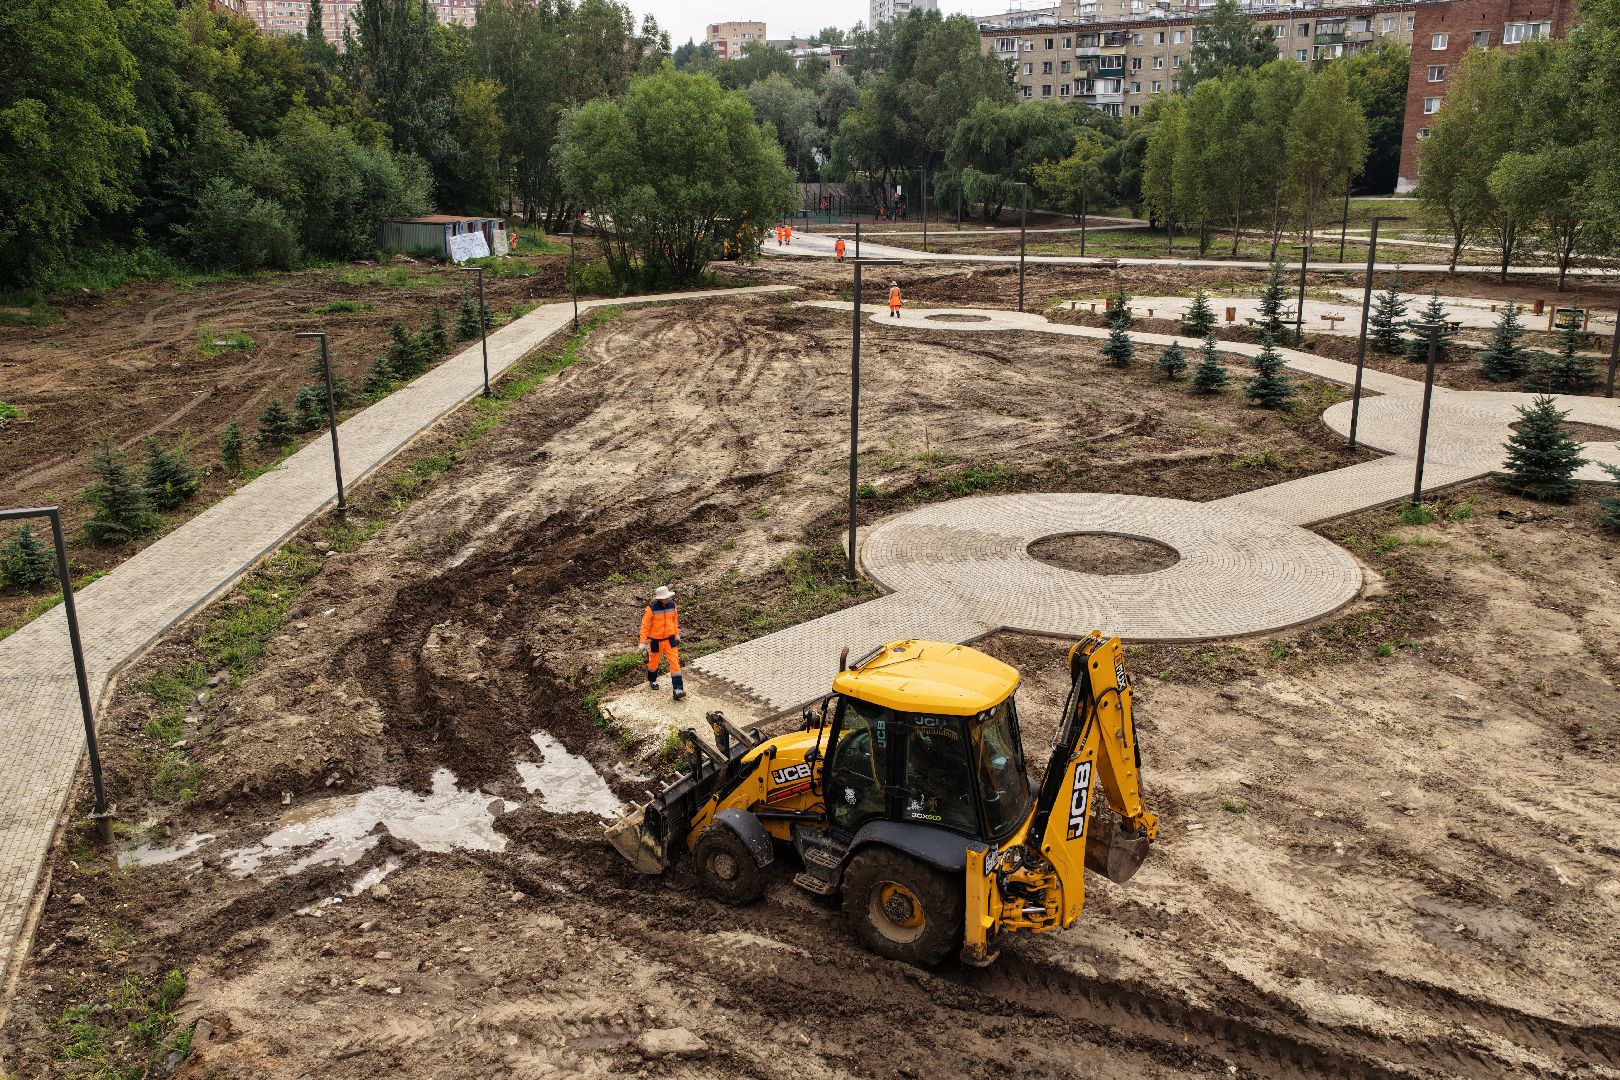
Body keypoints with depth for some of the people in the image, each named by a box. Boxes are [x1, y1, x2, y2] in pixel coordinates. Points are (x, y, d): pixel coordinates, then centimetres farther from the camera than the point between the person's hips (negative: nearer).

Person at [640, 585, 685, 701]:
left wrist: (677, 635, 17)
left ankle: (678, 689, -9)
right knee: (653, 662, 17)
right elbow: (645, 626, -14)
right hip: (656, 641, -3)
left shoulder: (671, 605, -5)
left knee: (675, 663, -7)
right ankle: (652, 681, 46)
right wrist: (643, 643, -14)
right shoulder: (651, 609, -19)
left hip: (670, 639, 3)